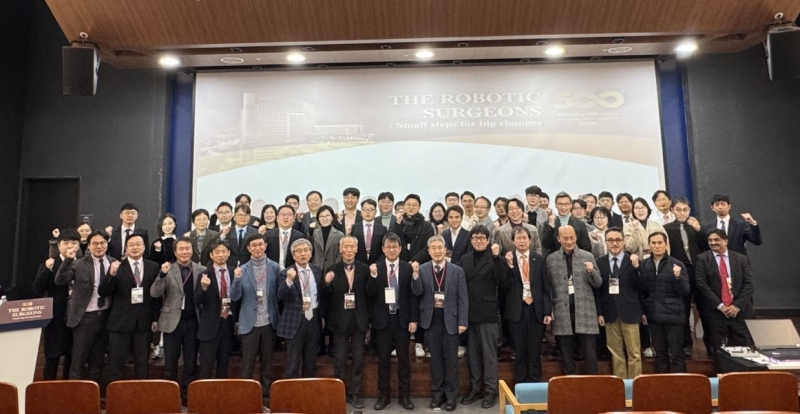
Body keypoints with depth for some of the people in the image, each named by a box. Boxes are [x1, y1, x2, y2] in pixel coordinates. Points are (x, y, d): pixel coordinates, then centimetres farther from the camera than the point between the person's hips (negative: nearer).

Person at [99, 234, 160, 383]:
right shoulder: (117, 267, -1)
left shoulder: (153, 267, 4)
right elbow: (102, 293, -9)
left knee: (143, 363, 11)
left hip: (144, 322, 2)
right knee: (116, 364, 7)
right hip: (120, 321, -1)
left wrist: (155, 318, 3)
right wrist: (111, 274, -25)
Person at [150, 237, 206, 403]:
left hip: (193, 322, 1)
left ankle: (188, 394, 24)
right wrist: (162, 274, -26)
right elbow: (154, 293, -13)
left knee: (191, 362, 11)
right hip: (173, 322, -1)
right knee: (170, 362, 10)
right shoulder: (167, 269, -3)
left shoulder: (201, 270, 1)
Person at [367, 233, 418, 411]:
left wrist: (414, 319, -6)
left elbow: (413, 295, -1)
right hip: (383, 318, 0)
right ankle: (383, 395, 23)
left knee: (403, 358, 8)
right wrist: (373, 276, -23)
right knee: (383, 358, 10)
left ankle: (404, 395, 21)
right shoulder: (375, 267, -1)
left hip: (402, 318, 0)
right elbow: (370, 294, -7)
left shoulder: (408, 267, -2)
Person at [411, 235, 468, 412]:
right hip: (431, 320, 1)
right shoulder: (422, 269, 0)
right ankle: (437, 393, 23)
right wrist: (416, 274, -24)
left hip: (450, 319, -1)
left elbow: (463, 298, -2)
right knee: (435, 358, 11)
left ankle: (451, 395, 19)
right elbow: (417, 292, -9)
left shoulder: (457, 270, -2)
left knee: (450, 358, 7)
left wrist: (462, 322, -7)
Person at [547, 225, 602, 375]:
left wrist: (591, 271, -16)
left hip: (584, 310, 0)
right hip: (562, 311, 1)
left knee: (590, 352, 3)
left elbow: (598, 283, 4)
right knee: (566, 353, 9)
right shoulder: (551, 259, 4)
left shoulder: (588, 256, 4)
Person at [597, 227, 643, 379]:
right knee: (616, 353, 10)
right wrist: (599, 312, 0)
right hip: (610, 313, 1)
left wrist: (636, 267, -21)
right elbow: (597, 289, 4)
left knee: (634, 353, 5)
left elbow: (640, 288, -8)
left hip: (629, 312, -1)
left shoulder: (633, 261, -1)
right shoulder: (600, 262, 3)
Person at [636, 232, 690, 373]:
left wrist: (678, 277, -24)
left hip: (673, 315, -3)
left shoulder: (677, 264, -5)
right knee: (660, 354, 15)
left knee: (677, 354, 3)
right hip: (654, 315, 3)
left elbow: (685, 291, -6)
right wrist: (636, 269, -15)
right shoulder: (643, 265, 2)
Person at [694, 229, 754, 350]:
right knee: (719, 350, 1)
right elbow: (701, 285, -5)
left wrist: (738, 305, -8)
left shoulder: (741, 259, 10)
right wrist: (720, 306, -11)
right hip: (715, 312, -2)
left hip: (740, 311, 2)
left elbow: (749, 284, 4)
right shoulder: (702, 259, 2)